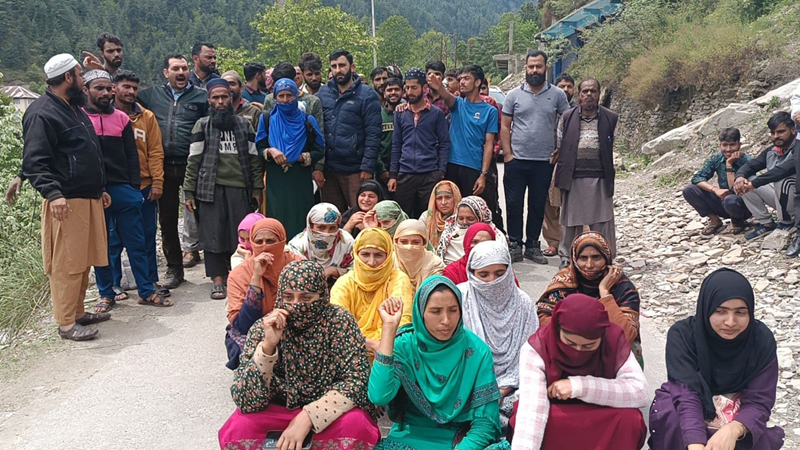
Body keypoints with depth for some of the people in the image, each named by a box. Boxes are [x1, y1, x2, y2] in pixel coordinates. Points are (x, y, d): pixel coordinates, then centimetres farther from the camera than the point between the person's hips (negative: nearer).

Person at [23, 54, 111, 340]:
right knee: (67, 264, -4)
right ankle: (66, 324, 3)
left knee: (84, 261, 13)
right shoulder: (42, 113, -10)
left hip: (89, 198, 9)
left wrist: (100, 189, 26)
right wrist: (52, 193, -27)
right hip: (66, 202, -9)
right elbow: (34, 162, -17)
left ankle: (77, 312, 24)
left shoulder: (75, 109, 20)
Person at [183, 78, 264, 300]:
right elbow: (194, 160, 3)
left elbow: (254, 158, 10)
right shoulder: (202, 126, 7)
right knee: (213, 233, -1)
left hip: (240, 189, 1)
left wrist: (257, 188, 3)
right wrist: (189, 192, -2)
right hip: (211, 188, -1)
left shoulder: (244, 125, 12)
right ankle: (218, 280, 6)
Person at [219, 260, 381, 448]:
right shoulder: (264, 328, -12)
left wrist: (308, 417, -28)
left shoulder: (339, 321, -14)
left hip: (329, 412, 0)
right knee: (237, 430, -26)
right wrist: (267, 346, -33)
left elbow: (356, 380, -18)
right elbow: (246, 401, -19)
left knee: (354, 425, -31)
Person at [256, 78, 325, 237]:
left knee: (300, 222, -1)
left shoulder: (307, 120, 5)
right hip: (276, 181, 1)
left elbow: (319, 150, 2)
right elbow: (259, 148, 6)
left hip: (301, 181, 0)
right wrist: (270, 151, -15)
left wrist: (300, 157, -13)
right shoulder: (267, 119, 9)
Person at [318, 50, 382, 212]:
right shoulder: (323, 92, 9)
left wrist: (368, 167, -15)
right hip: (328, 168, 4)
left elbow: (373, 134, -9)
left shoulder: (367, 95, -4)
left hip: (355, 170, -4)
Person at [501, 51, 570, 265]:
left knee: (538, 206, 9)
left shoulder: (557, 95, 3)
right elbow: (505, 127, 3)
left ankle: (532, 246, 20)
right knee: (514, 205, 3)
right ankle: (515, 244, 15)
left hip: (544, 161, 1)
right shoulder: (514, 95, 2)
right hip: (517, 160, 0)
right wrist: (508, 154, -6)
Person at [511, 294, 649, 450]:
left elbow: (640, 391, -25)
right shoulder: (536, 348, -23)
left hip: (601, 423, 2)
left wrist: (580, 386, -32)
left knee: (630, 418, -28)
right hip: (555, 426, -1)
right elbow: (530, 412, -32)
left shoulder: (614, 339, -17)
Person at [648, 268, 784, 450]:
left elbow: (759, 401, -20)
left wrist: (733, 430, -42)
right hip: (689, 407, -1)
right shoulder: (682, 334, -23)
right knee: (669, 415, -33)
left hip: (737, 415, 1)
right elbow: (686, 394, -31)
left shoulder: (762, 339, -17)